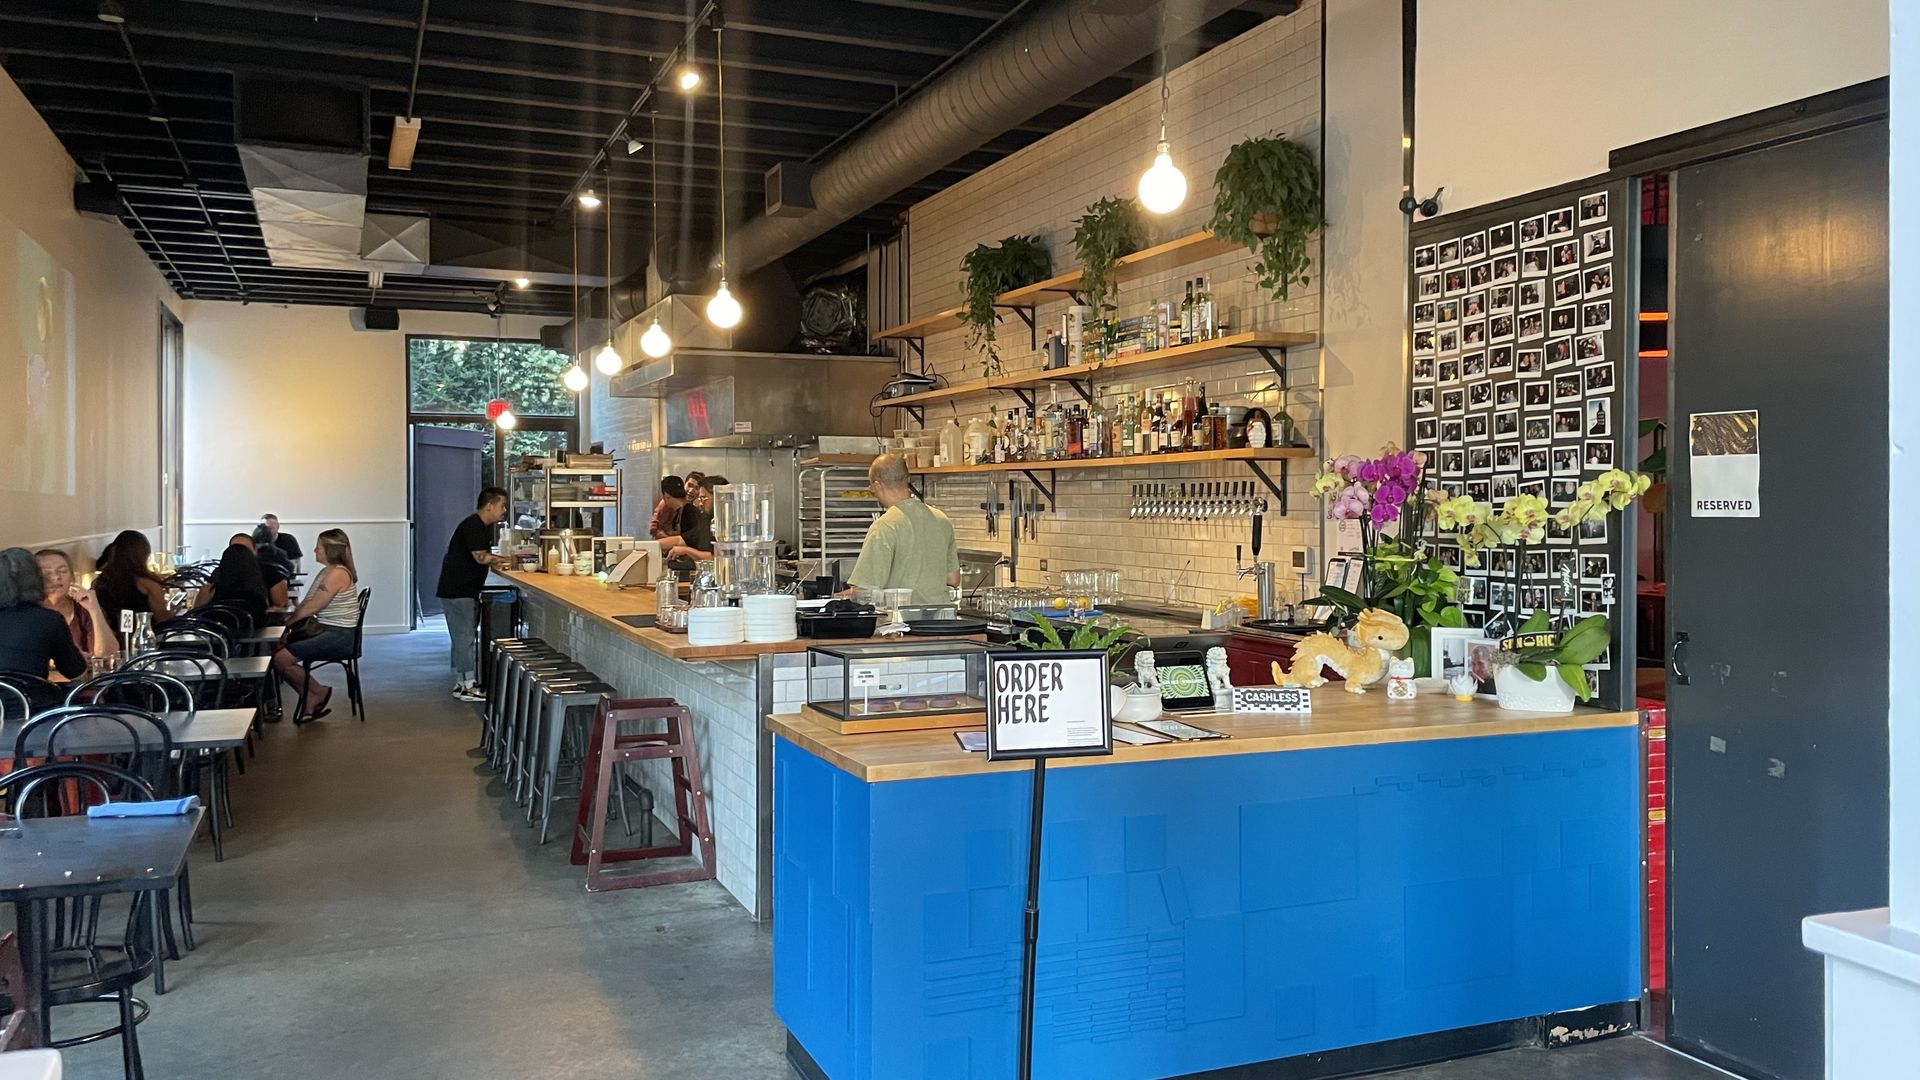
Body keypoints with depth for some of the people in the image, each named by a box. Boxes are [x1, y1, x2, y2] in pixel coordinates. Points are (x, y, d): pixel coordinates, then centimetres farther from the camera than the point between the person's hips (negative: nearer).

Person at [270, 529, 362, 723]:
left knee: (281, 658, -17)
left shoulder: (337, 574, -16)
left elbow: (312, 607, -17)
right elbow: (306, 603, 14)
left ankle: (318, 693, 6)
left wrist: (286, 623, -7)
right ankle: (311, 701, 5)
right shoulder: (327, 571, 16)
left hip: (339, 636, -10)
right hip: (327, 631, 10)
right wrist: (289, 617, -2)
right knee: (276, 651, 0)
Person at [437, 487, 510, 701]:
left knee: (463, 637, 13)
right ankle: (467, 686, -2)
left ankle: (461, 683, 19)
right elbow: (480, 557, -24)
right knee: (465, 637, -6)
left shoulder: (484, 527, 14)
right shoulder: (472, 526, -18)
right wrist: (499, 559, -9)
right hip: (457, 591, -10)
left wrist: (496, 561, -3)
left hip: (465, 591, 10)